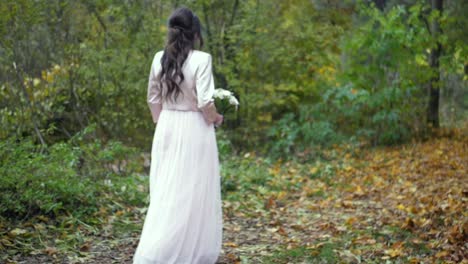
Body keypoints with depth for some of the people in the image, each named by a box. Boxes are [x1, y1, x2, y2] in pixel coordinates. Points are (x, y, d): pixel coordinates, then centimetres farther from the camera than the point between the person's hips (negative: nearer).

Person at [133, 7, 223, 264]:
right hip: (194, 129, -5)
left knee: (167, 192, 13)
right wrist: (216, 118, 1)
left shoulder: (159, 58, 2)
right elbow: (205, 102, -18)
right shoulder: (201, 59, -14)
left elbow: (153, 98, 9)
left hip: (166, 129, 5)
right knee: (191, 193, 4)